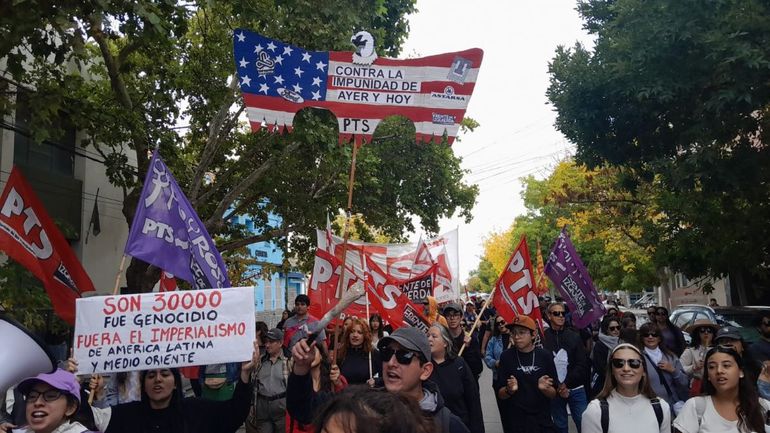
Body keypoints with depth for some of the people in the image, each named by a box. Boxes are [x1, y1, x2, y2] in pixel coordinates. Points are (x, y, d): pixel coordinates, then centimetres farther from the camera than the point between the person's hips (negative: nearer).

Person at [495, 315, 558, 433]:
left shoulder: (545, 356, -6)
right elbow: (499, 394, -5)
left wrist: (545, 389, -21)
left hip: (542, 421, 1)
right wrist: (509, 390, -25)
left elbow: (553, 394, -1)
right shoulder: (506, 357, -8)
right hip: (514, 421, 0)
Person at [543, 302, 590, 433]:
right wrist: (557, 386, -12)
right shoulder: (543, 337, -5)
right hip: (554, 390, -1)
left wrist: (566, 384, -10)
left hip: (575, 389, 1)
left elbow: (582, 365, 0)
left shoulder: (574, 337, 3)